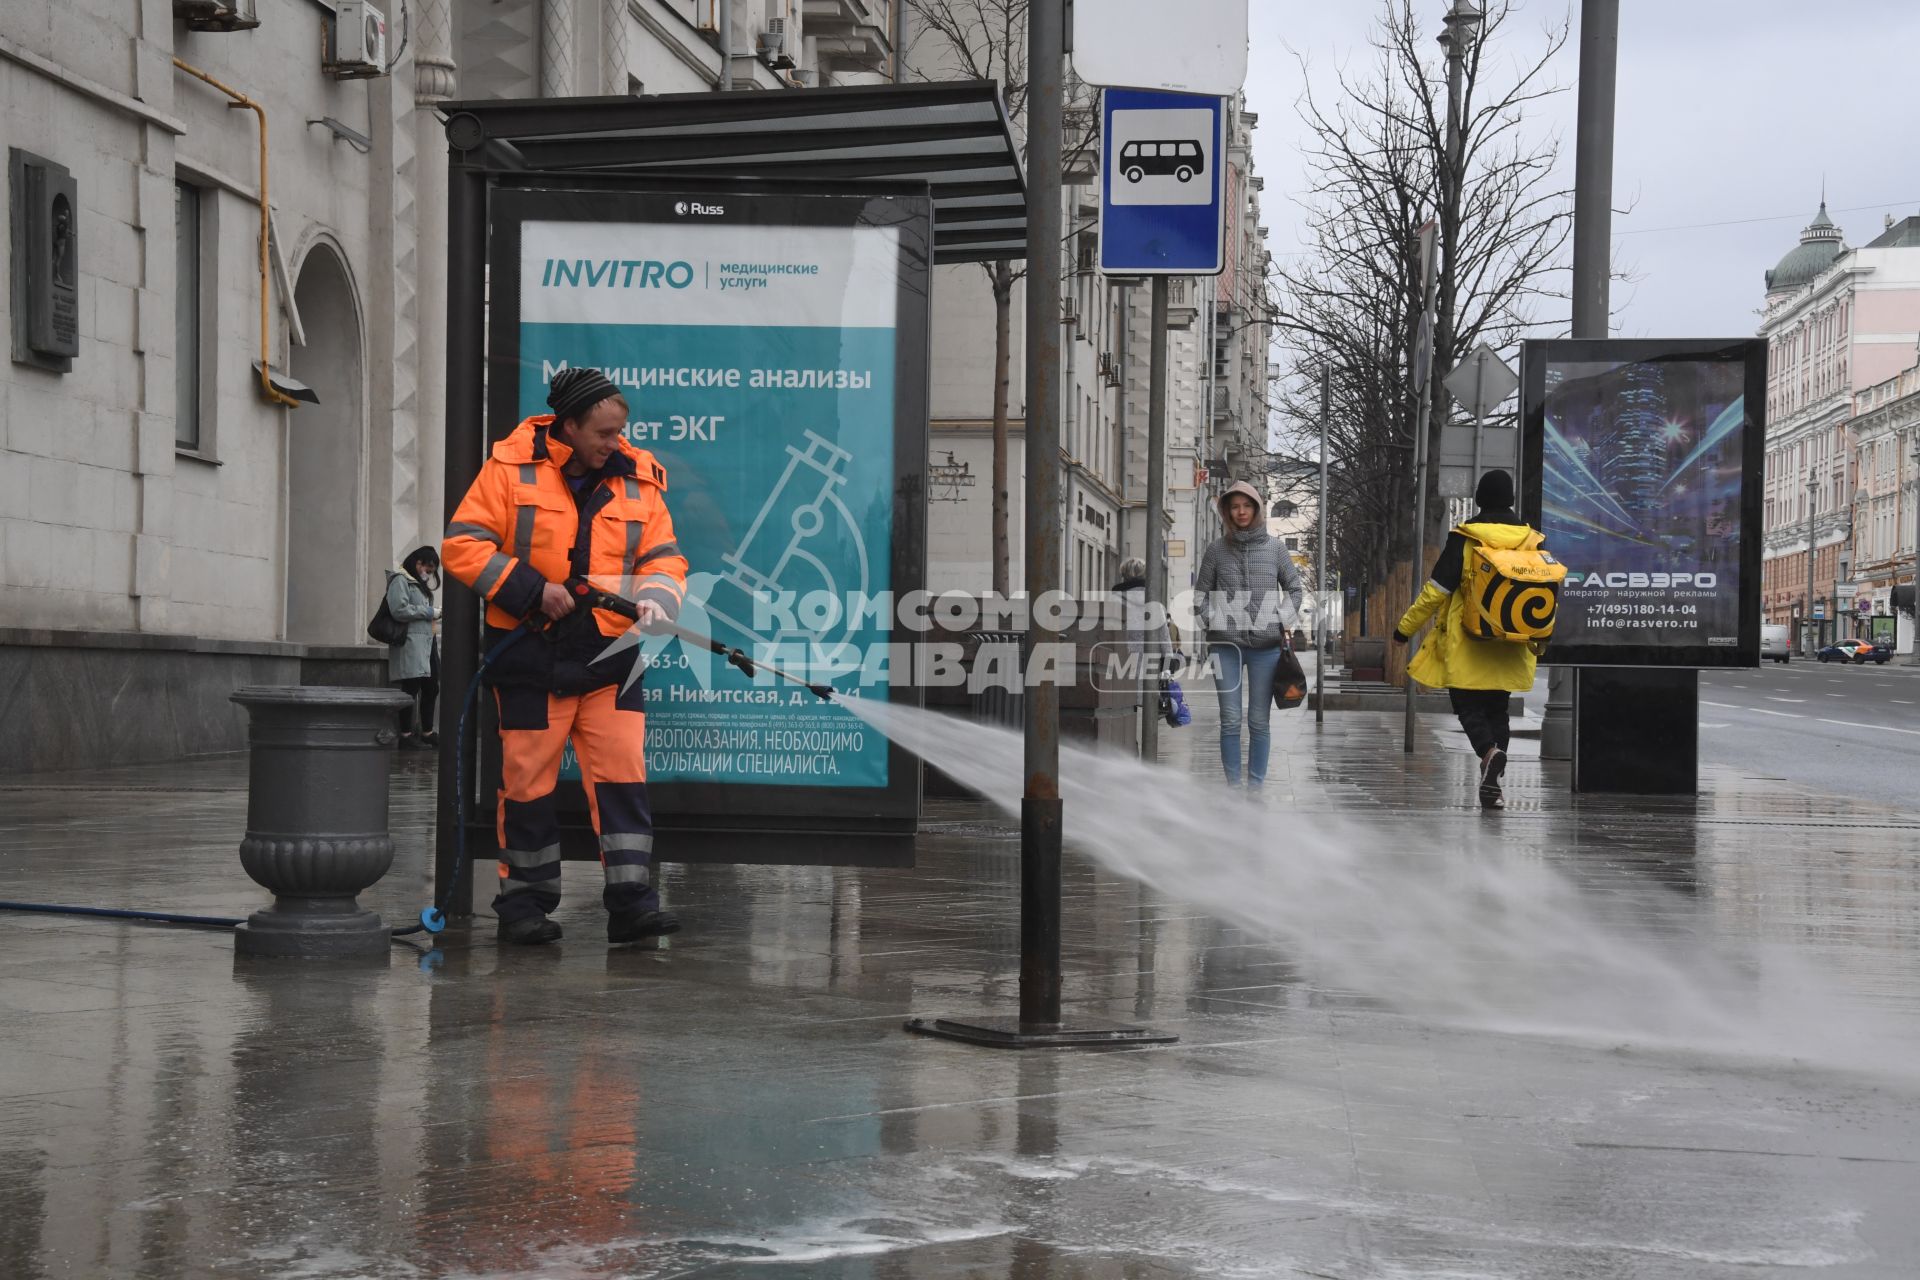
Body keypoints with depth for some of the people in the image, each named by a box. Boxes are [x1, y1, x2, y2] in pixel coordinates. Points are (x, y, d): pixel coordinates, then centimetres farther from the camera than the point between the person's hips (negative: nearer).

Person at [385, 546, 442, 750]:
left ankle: (427, 733, 18)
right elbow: (399, 610, -16)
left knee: (431, 688, 10)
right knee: (411, 688, -11)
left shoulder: (420, 584, 25)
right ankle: (406, 736, -10)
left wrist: (434, 614, 11)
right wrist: (428, 612, -11)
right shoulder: (400, 580, -5)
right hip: (410, 642, -10)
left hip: (426, 642, 10)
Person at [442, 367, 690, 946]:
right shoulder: (512, 468, -5)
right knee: (528, 780, 4)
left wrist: (655, 598, -13)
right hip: (530, 657, -2)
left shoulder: (636, 478, 5)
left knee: (623, 774, -6)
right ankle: (524, 902, 16)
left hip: (609, 656, 3)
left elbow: (664, 556, 9)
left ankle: (631, 900, -3)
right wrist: (531, 589, -16)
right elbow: (462, 545, -6)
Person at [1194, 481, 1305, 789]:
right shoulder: (1216, 548, 4)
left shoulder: (1274, 547, 5)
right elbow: (1201, 593, 12)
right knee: (1230, 721, 0)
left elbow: (1295, 589, 13)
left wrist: (1282, 621, 2)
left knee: (1260, 721, 3)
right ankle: (1233, 786, 6)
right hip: (1226, 645, 0)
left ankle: (1256, 786, 9)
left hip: (1266, 645, 0)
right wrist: (1214, 621, -2)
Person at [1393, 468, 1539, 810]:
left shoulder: (1464, 537, -9)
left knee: (1468, 706, 3)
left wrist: (1407, 627, 0)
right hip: (1510, 648, 4)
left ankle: (1489, 751, -27)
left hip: (1467, 642, -4)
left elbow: (1438, 588, -10)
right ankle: (1493, 785, 8)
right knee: (1497, 708, 14)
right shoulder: (1529, 538, 4)